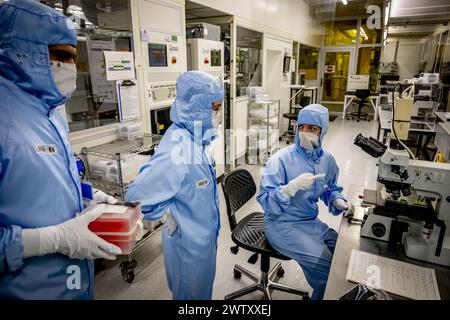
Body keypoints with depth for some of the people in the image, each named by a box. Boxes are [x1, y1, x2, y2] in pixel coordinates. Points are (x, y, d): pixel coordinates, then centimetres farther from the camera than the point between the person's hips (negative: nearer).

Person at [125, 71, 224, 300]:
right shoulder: (176, 152, -33)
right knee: (193, 294, 18)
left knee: (203, 289, 29)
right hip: (189, 244, -8)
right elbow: (137, 199, -31)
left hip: (204, 239, 8)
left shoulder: (196, 138, -5)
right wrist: (175, 218, -17)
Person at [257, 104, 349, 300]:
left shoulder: (327, 160, -1)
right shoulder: (281, 159, -20)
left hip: (311, 222, 7)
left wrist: (338, 201, -6)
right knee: (327, 266, -15)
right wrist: (293, 186, -36)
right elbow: (265, 201, -23)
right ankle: (322, 295, 18)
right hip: (282, 225, -6)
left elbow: (330, 189, 16)